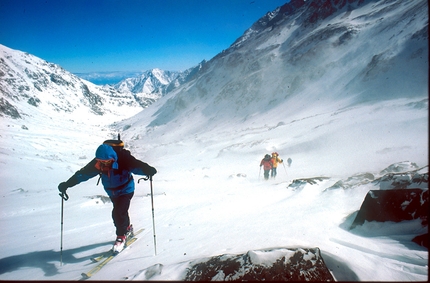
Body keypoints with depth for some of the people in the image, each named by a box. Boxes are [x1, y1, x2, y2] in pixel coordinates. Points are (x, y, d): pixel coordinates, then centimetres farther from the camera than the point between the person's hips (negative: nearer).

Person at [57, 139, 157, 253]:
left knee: (118, 212, -18)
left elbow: (137, 166, -44)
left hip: (126, 190, -5)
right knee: (119, 212, 18)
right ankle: (127, 228, 46)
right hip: (112, 192, 5)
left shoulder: (124, 159, -33)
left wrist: (148, 170, -65)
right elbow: (83, 173, -18)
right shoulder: (97, 163, -21)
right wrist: (67, 184, -23)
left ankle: (121, 236, 2)